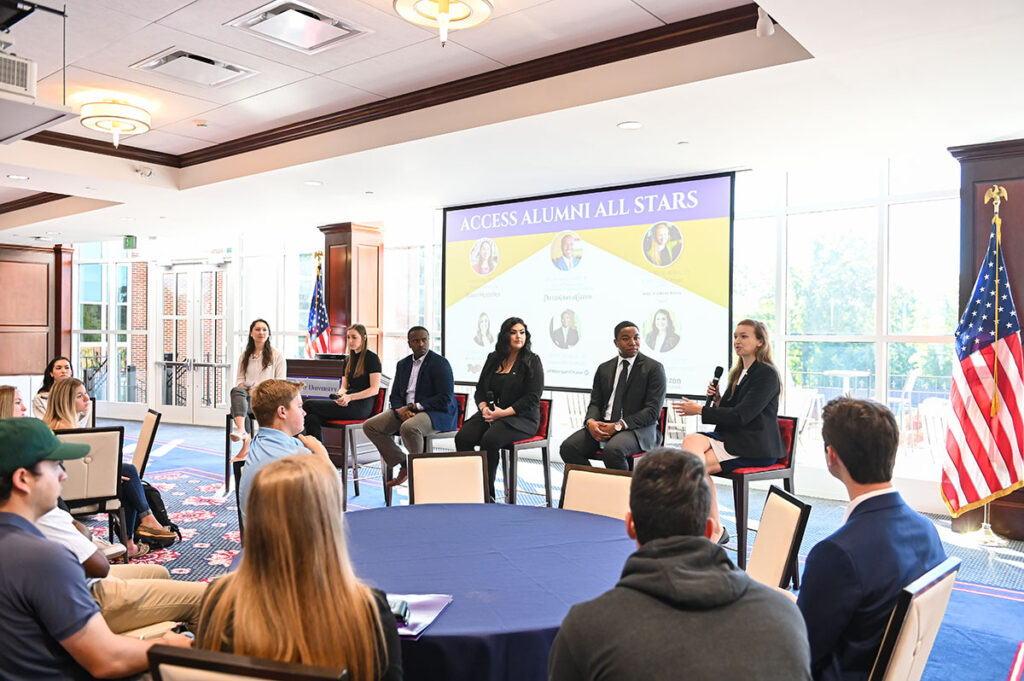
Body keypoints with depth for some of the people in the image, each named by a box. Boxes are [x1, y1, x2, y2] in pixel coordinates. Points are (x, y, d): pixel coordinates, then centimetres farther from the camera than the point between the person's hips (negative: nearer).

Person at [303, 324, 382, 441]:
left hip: (361, 406, -7)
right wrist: (341, 395, -8)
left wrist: (349, 397, -18)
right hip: (347, 404, 7)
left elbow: (374, 389, -9)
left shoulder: (372, 358, -1)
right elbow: (344, 386, 17)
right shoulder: (348, 360, 21)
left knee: (308, 405, -13)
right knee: (313, 418, -21)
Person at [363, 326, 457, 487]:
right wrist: (400, 410, -11)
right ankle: (404, 465, 2)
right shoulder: (403, 364, 14)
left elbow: (445, 399, -16)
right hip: (405, 410, 7)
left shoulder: (440, 363, -8)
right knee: (370, 426, -7)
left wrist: (413, 407, -19)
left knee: (408, 427, -38)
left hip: (436, 412, -7)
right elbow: (395, 395, 14)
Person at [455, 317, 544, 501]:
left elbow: (532, 398, -9)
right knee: (463, 437, -22)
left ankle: (487, 493, -18)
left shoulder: (532, 361, -1)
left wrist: (504, 413, -16)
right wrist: (484, 408, -6)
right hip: (490, 413, 5)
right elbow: (479, 390, 16)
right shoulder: (493, 359, 15)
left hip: (521, 418, -5)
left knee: (490, 440, -32)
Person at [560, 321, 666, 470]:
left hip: (637, 428, -4)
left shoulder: (654, 368, 0)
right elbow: (595, 403, 14)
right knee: (568, 447, -20)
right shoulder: (604, 368, 16)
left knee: (613, 450, -36)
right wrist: (590, 421, -11)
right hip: (603, 425, 5)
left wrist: (618, 426, -17)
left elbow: (653, 410, -8)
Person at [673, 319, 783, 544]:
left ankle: (715, 529, -13)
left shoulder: (767, 374, -9)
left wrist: (700, 410, -14)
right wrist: (717, 399, 0)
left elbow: (741, 416, -18)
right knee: (691, 440, -21)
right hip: (732, 437, 8)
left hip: (756, 447, -8)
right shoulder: (738, 373, 18)